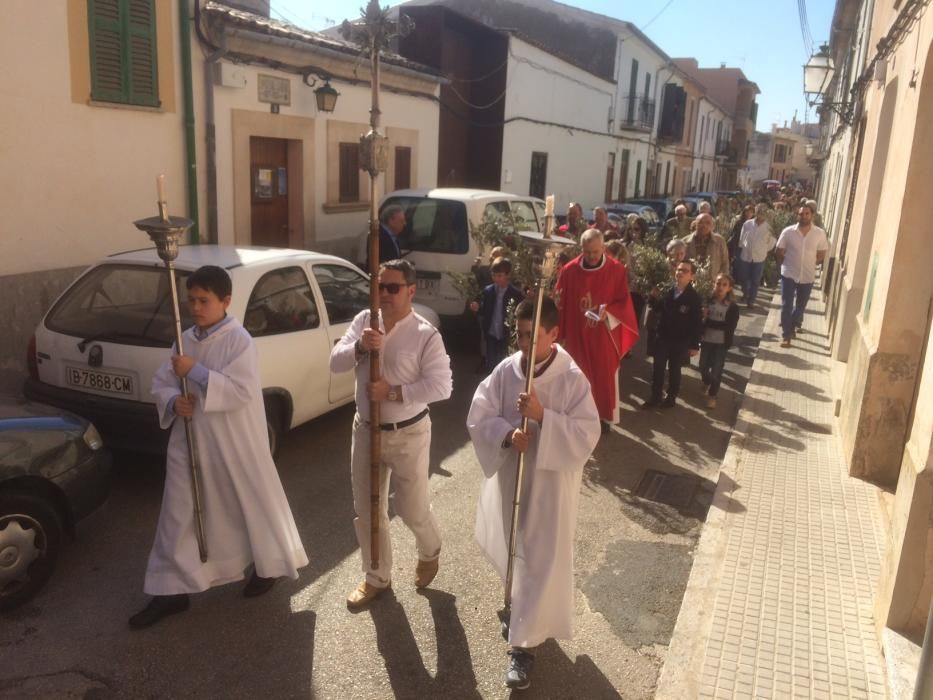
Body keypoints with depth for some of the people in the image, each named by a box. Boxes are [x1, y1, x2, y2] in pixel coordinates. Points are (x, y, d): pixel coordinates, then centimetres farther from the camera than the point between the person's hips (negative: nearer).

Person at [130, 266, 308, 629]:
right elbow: (160, 383, 10)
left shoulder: (239, 340, -14)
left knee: (253, 504, 13)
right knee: (178, 516, 8)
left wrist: (195, 371, -26)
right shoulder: (186, 340, 6)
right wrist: (174, 402, -12)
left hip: (235, 445, -6)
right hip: (190, 442, 6)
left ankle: (267, 565, 37)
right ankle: (172, 590, 20)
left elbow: (240, 391, -24)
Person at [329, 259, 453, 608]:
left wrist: (393, 392, -25)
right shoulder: (364, 320, 0)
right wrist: (359, 347, -24)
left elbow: (441, 386, -19)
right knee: (366, 510, 12)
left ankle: (430, 552, 41)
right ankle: (377, 578, 32)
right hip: (365, 429, 5)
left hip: (408, 434, -5)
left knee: (411, 508, 6)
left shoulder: (426, 335, -15)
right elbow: (335, 362, -4)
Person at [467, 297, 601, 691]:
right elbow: (478, 418, -5)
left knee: (540, 562, 1)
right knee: (508, 551, 23)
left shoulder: (572, 379, -16)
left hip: (551, 483, -5)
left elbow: (586, 437, -20)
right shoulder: (506, 370, -6)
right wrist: (507, 434, -24)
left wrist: (542, 416, -30)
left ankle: (524, 643, 14)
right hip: (508, 475, 5)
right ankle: (521, 608, 52)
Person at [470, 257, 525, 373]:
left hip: (506, 337, -3)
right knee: (490, 365, 15)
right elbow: (485, 311, 8)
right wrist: (478, 308, -12)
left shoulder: (516, 293, -9)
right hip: (491, 335, 3)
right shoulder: (488, 290, 1)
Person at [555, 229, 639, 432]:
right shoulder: (569, 271, -5)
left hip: (604, 335, -1)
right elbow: (560, 303, 1)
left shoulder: (617, 270, -7)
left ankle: (604, 416, 22)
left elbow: (624, 301, -4)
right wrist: (560, 333, -1)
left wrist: (607, 312, -22)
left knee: (604, 376, 7)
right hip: (576, 334, 1)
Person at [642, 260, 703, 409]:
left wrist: (694, 345, -10)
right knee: (658, 368, 9)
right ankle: (655, 397, 21)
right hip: (662, 337, 3)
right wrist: (654, 298, -11)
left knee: (674, 370, 13)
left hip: (680, 342, -3)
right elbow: (658, 309, 8)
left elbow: (697, 323, -9)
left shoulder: (694, 298, -11)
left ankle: (671, 398, 28)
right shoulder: (667, 290, -3)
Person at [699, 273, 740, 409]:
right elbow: (702, 319, -1)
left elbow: (730, 327, -12)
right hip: (706, 340, 2)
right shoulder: (708, 301, -2)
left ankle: (712, 395, 21)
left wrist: (709, 322, -18)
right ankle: (707, 385, 42)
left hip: (721, 343, -2)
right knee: (703, 367, 10)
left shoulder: (732, 307, -8)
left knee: (716, 370, 2)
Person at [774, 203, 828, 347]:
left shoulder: (820, 233, -8)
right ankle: (786, 335, 9)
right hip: (789, 274, -1)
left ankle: (792, 327, 40)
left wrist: (809, 264, 0)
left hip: (808, 276, 2)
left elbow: (821, 255, 3)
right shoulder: (788, 232, -10)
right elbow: (778, 253, 0)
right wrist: (787, 264, 0)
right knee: (786, 306, -1)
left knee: (800, 306, 17)